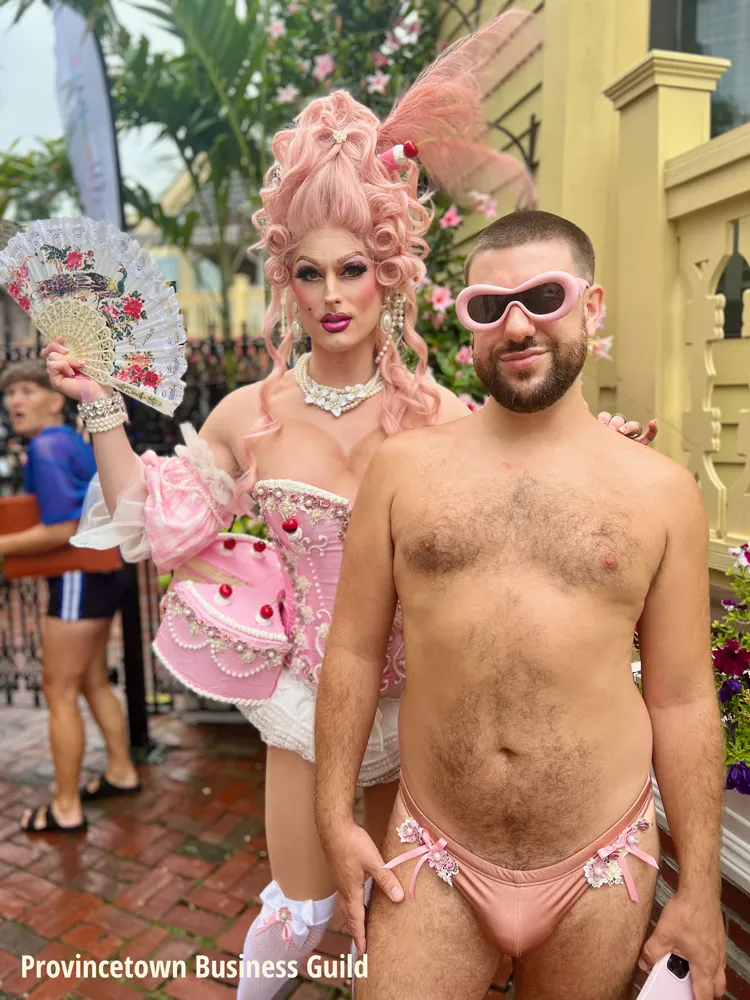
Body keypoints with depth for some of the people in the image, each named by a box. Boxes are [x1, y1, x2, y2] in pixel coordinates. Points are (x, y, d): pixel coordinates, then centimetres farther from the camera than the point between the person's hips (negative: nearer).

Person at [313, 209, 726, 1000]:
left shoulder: (660, 490, -3)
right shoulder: (404, 466, -3)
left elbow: (682, 700, 1)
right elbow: (353, 650, 1)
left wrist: (700, 886, 3)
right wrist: (336, 815, 0)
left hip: (601, 872, 1)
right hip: (430, 861, 0)